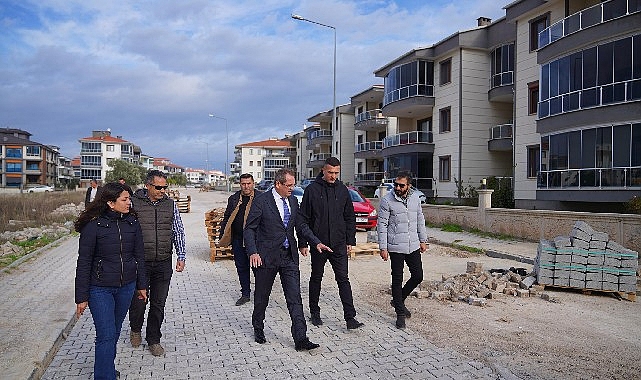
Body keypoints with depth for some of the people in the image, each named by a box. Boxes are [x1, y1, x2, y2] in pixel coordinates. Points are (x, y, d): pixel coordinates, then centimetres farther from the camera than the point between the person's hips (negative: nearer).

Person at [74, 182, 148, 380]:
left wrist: (142, 285, 10)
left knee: (114, 332, 18)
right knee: (106, 336, -6)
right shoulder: (93, 225, -13)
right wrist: (82, 297, -8)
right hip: (100, 289, -4)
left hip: (126, 287, 4)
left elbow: (139, 255, 7)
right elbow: (84, 262, -9)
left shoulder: (132, 223, -1)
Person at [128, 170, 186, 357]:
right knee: (138, 302, 7)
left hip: (163, 263, 2)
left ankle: (154, 340, 26)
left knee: (158, 304, 9)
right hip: (140, 262, -2)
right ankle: (135, 330, 37)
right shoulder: (134, 203, -5)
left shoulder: (170, 204, 4)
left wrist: (181, 257, 3)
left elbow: (179, 232, 9)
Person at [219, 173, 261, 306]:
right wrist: (222, 236, 11)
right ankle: (245, 294, 23)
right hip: (238, 239, 4)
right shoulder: (233, 199, 9)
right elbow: (226, 219, 14)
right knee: (241, 267, 10)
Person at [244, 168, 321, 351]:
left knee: (295, 298, -2)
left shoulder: (293, 201, 8)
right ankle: (258, 329, 37)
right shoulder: (261, 200, -9)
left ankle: (300, 339, 0)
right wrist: (252, 252, -16)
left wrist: (303, 243, 30)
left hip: (289, 256, 4)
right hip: (266, 256, -4)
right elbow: (249, 229, -7)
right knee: (262, 297, 13)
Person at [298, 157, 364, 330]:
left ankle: (350, 317, 2)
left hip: (339, 244, 2)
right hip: (318, 243, -1)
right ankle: (314, 312, 29)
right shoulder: (312, 189, -5)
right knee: (316, 278, 13)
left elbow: (350, 217, 10)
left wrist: (350, 241, 5)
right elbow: (303, 218, -2)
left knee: (343, 279, 0)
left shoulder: (342, 190, 4)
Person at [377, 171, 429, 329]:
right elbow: (382, 225, -9)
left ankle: (399, 300, 31)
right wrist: (383, 247, -12)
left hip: (413, 246, 5)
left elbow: (420, 221, 16)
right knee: (397, 280, 2)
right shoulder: (387, 200, -9)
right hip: (396, 247, -5)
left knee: (418, 276, 8)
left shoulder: (415, 198, 6)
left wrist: (423, 240, 13)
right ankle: (400, 313, 16)